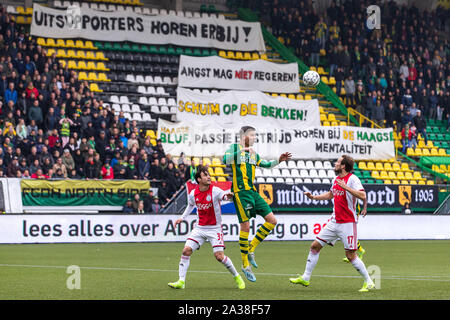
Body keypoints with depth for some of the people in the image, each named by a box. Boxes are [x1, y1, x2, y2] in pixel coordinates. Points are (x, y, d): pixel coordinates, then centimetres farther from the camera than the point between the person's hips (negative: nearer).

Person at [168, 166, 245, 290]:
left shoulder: (215, 190, -12)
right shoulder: (193, 194, 0)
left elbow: (224, 195, -30)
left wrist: (228, 196, -53)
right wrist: (182, 218, 16)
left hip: (214, 228, -4)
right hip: (200, 228, 4)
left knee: (219, 256, -13)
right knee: (186, 251, -10)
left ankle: (237, 277, 8)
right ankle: (181, 281, -5)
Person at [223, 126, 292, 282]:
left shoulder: (253, 153, 19)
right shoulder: (234, 148, -2)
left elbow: (266, 164, 35)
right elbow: (225, 160, -22)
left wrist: (279, 160, 20)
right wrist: (240, 151, -32)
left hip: (253, 192, 8)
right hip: (240, 191, -8)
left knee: (272, 220, 1)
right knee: (245, 226, -7)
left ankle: (251, 249, 11)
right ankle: (245, 264, 2)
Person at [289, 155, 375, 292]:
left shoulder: (352, 179, -13)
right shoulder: (335, 179, 11)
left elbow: (362, 196, -26)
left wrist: (346, 187, -31)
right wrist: (313, 197, 24)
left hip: (348, 223, -8)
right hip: (334, 221, 8)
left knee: (351, 255, -8)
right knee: (315, 246, 7)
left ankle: (369, 282, 5)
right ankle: (305, 278, 16)